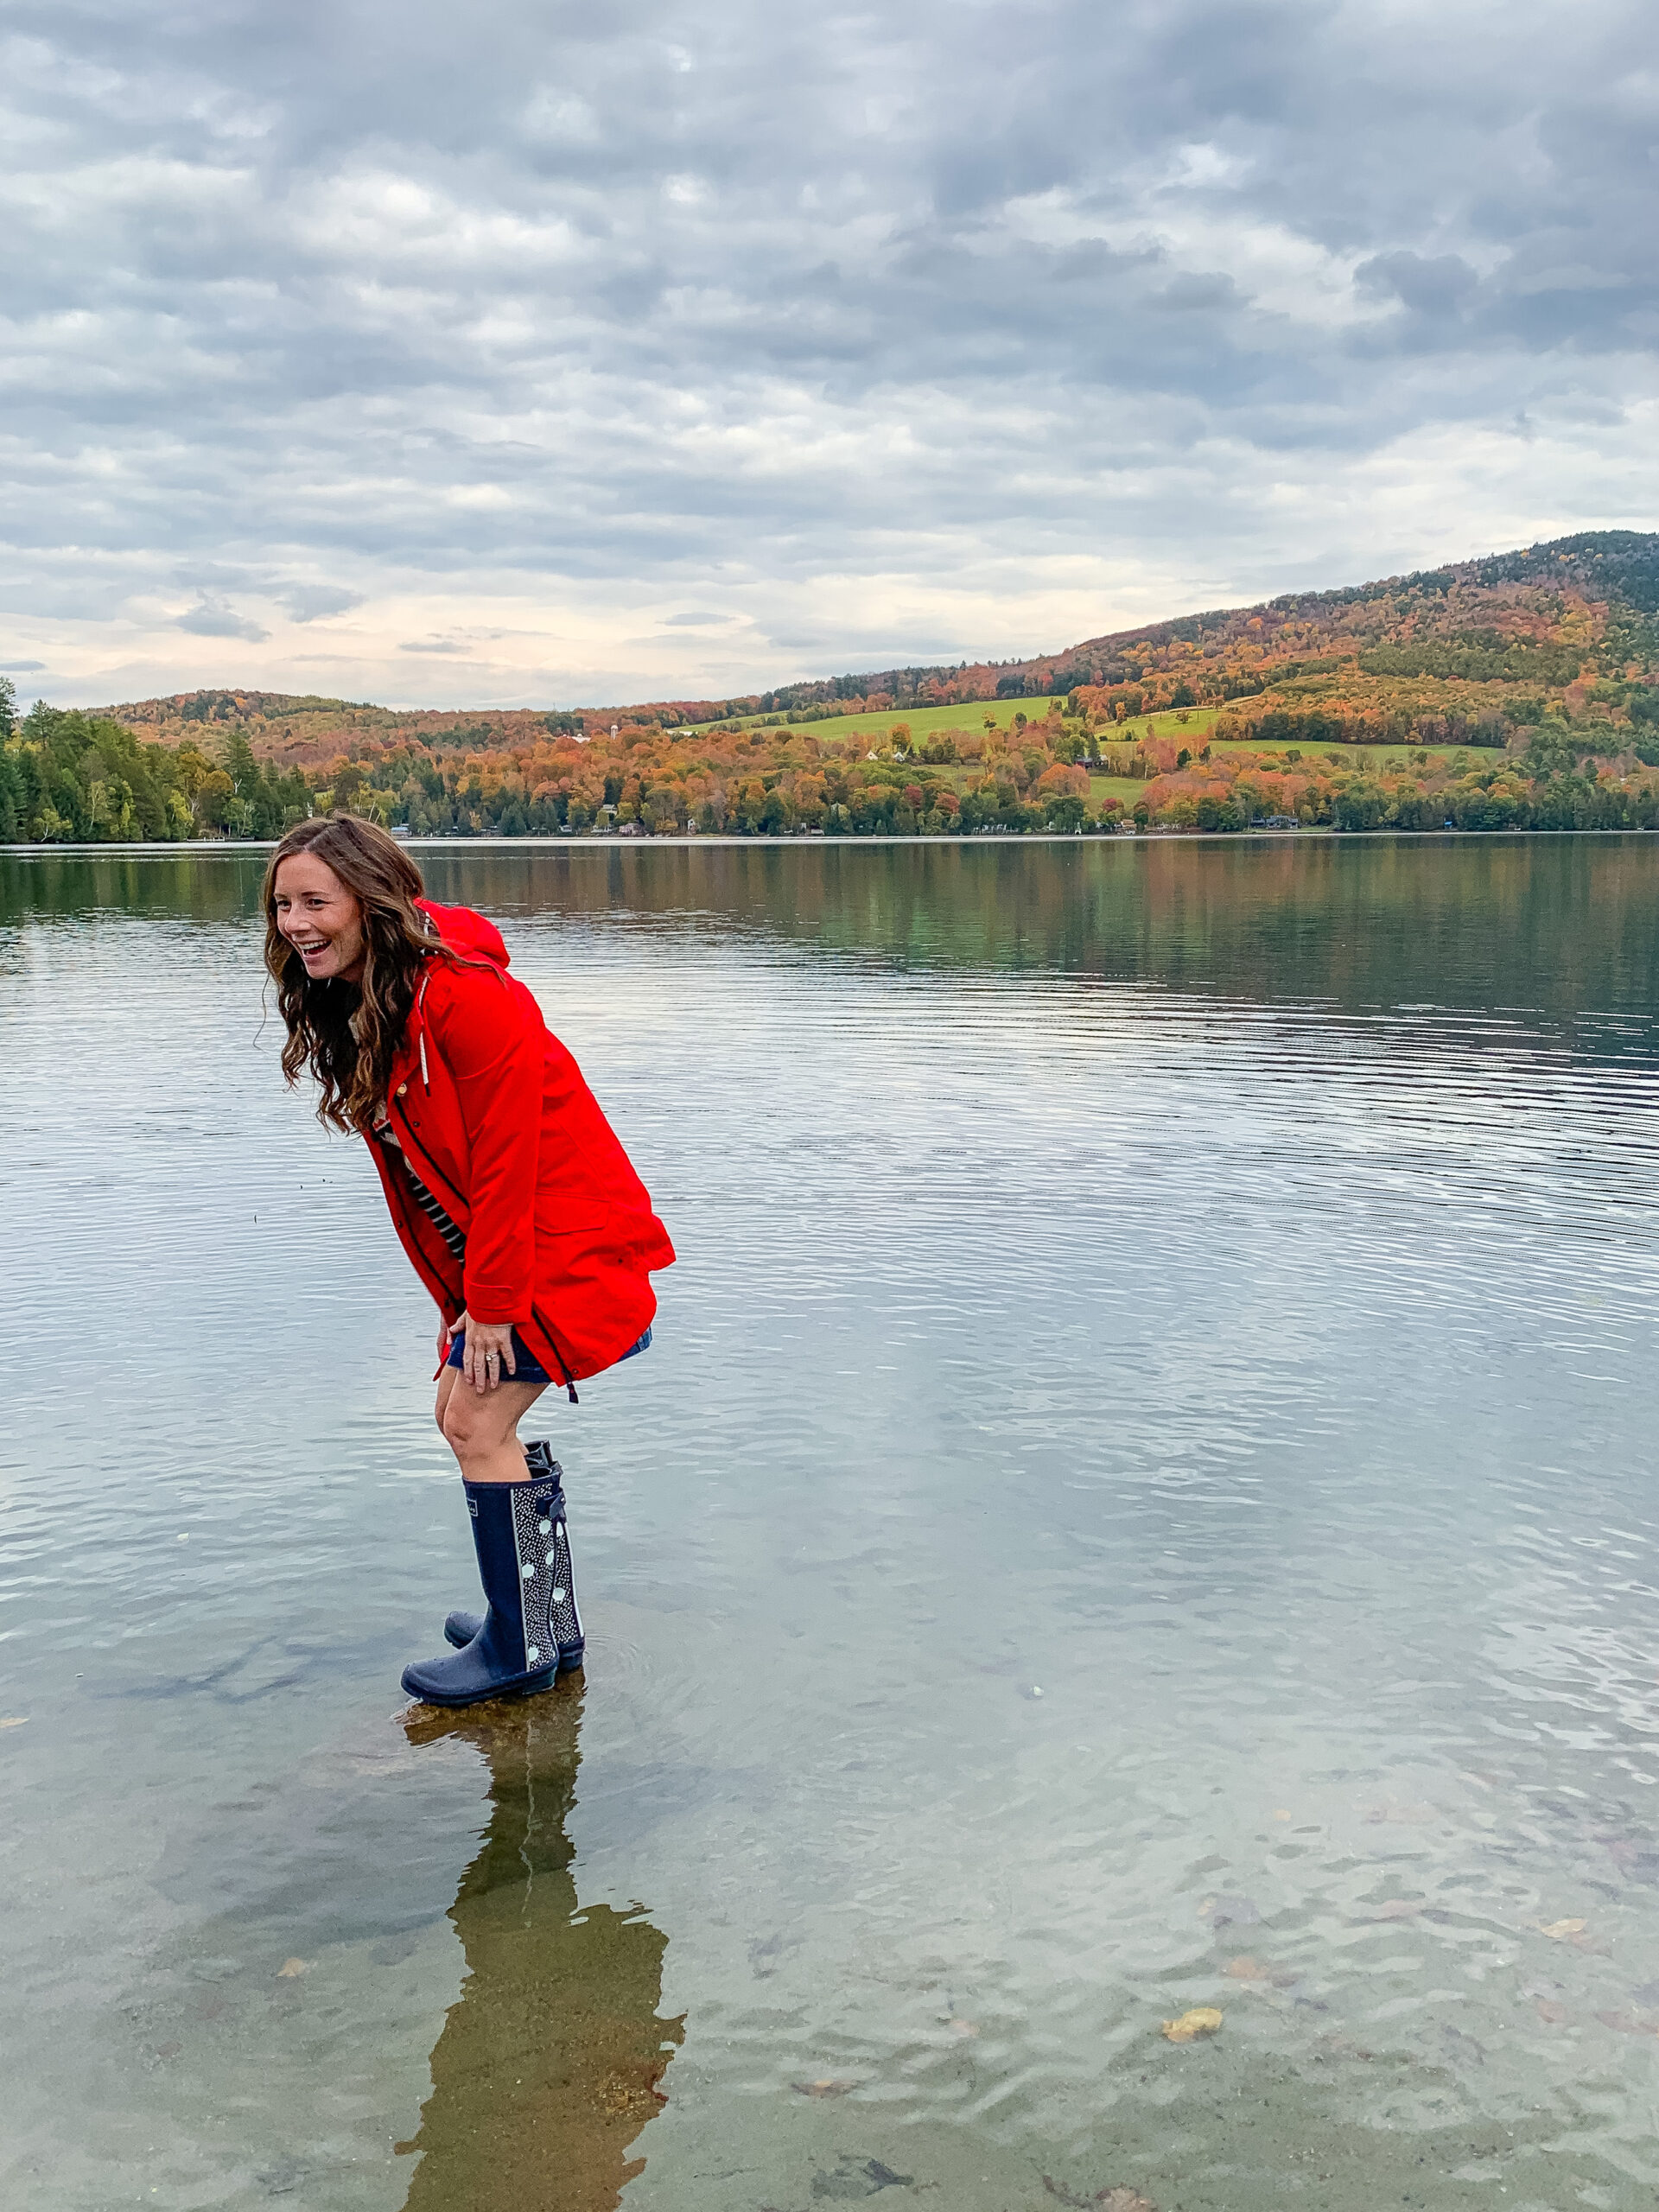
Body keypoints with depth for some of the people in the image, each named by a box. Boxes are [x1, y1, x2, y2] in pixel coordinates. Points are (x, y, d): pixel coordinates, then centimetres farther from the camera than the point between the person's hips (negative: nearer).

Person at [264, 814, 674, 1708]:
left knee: (479, 1421, -11)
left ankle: (520, 1647, 3)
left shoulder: (465, 997, -24)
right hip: (488, 1253, 10)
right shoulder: (351, 1009, 4)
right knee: (469, 1414, 13)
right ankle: (545, 1621, 28)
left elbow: (506, 1158, -22)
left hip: (564, 1240, -9)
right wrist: (458, 1299, 8)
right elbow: (415, 1174, 9)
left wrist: (490, 1305, -18)